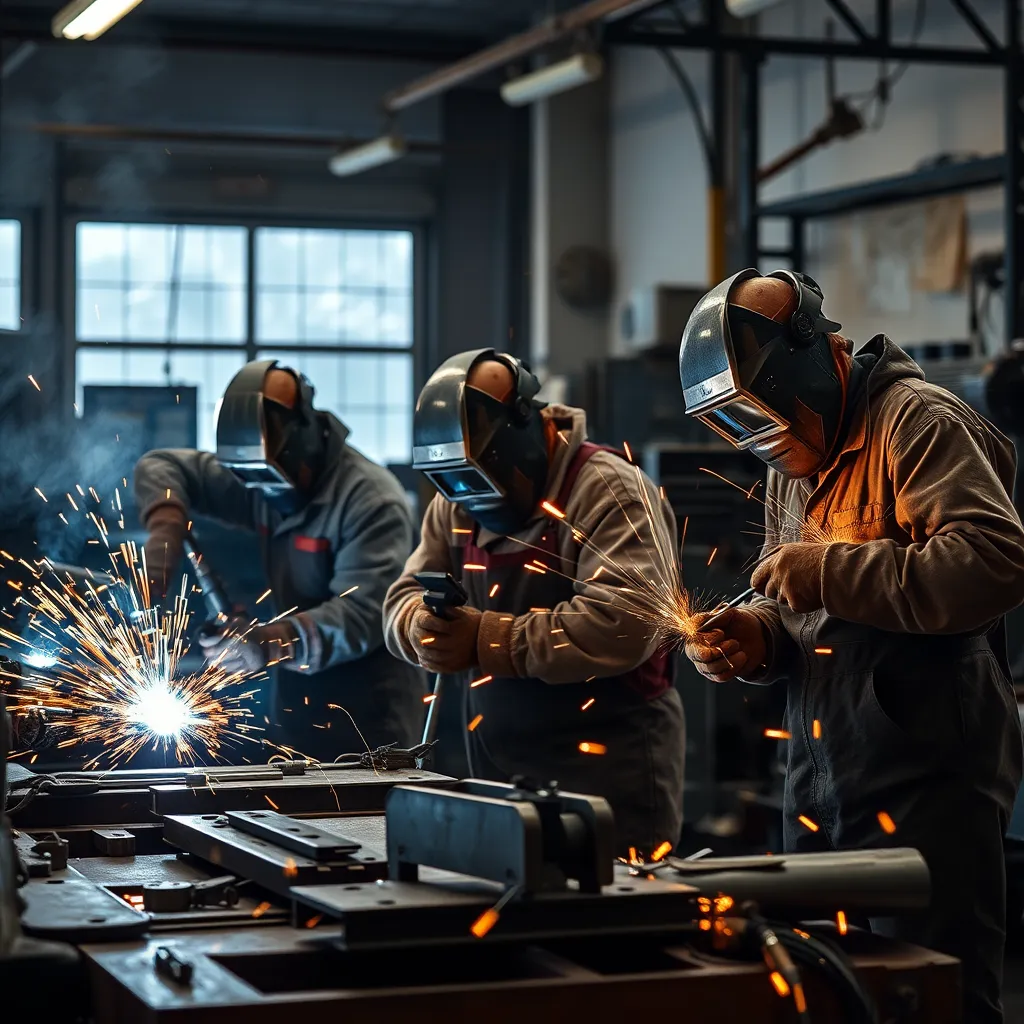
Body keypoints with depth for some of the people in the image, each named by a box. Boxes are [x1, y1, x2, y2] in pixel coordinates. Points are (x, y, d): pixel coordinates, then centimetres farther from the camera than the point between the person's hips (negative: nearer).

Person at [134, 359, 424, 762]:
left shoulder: (371, 500, -17)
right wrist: (166, 528, -10)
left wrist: (271, 643, -35)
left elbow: (363, 612, -25)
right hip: (292, 708, 7)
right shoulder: (262, 478, 3)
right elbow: (160, 466, 10)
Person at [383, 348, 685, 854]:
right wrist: (424, 627, -13)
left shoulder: (610, 491, -13)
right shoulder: (455, 504, 11)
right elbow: (403, 599, 12)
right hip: (498, 767, 7)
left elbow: (622, 624, -25)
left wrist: (488, 641, -20)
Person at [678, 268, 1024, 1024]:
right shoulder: (794, 463, 17)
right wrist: (756, 636, 2)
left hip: (925, 783, -9)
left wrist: (831, 572, -21)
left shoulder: (916, 422, -11)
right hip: (823, 781, 9)